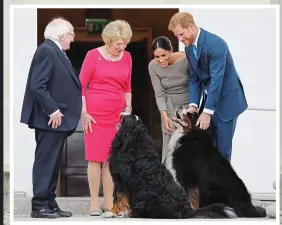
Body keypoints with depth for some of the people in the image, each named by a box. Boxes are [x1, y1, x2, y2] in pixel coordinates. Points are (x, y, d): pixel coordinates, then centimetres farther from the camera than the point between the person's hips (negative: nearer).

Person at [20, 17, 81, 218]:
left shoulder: (56, 52, 16)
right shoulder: (47, 51, -15)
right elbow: (37, 86, -22)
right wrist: (53, 110, -21)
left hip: (58, 119, 10)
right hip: (51, 119, -10)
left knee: (53, 164, 12)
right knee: (45, 162, -6)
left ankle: (50, 204, 18)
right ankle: (39, 206, -3)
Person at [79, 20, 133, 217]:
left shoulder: (127, 57, 7)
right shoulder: (94, 55, -5)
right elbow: (81, 86, -4)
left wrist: (128, 108, 9)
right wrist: (84, 113, -9)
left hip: (117, 114, 4)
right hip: (95, 113, -4)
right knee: (95, 158, -2)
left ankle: (109, 204, 8)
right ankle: (94, 204, 1)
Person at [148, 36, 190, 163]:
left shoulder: (186, 60, -19)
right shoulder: (153, 66, -11)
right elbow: (159, 94, -8)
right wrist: (165, 116, -19)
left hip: (189, 105, -2)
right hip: (170, 108, 2)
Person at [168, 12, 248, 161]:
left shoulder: (215, 44, -24)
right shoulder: (189, 47, 3)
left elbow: (216, 80, -26)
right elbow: (194, 78, 6)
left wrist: (207, 112, -26)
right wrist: (193, 104, -7)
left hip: (226, 99, -7)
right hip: (208, 98, 7)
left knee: (222, 147, -5)